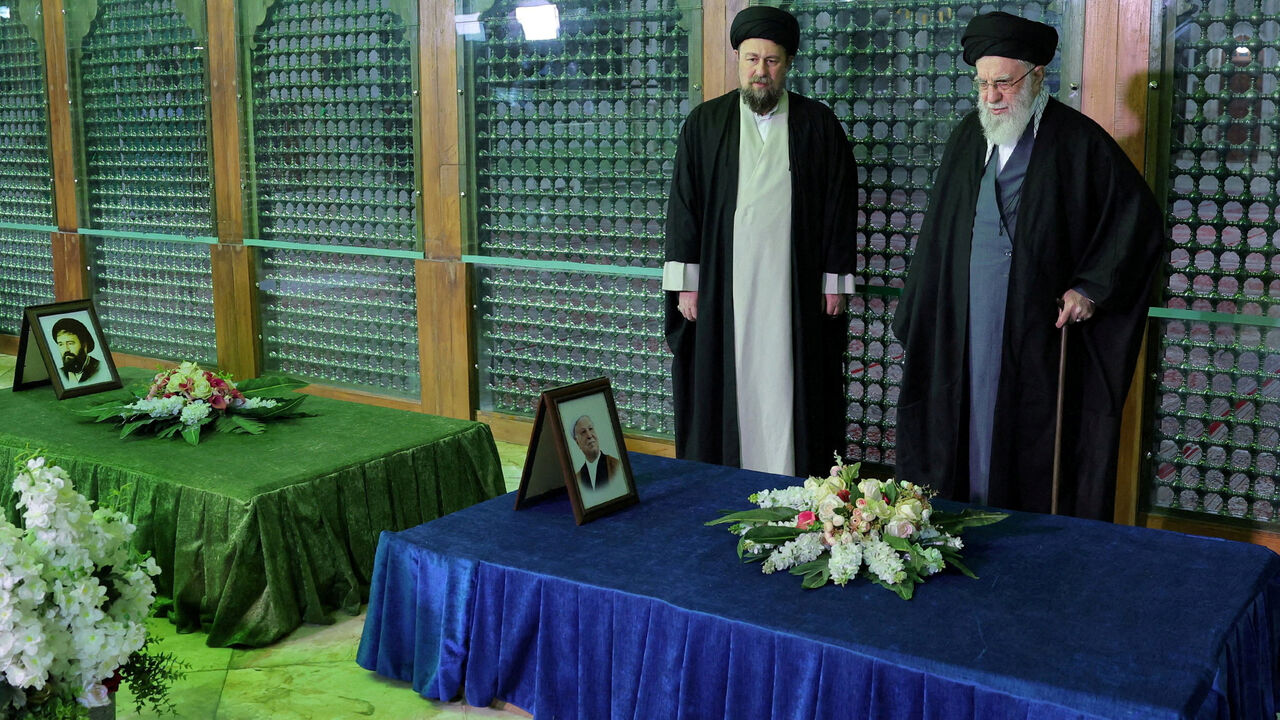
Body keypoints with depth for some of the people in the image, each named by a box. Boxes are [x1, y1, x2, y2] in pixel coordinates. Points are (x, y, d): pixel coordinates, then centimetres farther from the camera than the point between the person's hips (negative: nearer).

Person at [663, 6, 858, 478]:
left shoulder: (819, 124, 6)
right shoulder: (705, 124, 8)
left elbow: (840, 204, 5)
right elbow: (683, 205, 6)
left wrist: (835, 280, 0)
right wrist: (686, 282, 0)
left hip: (795, 291, 0)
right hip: (723, 290, 1)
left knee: (789, 392, 1)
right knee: (727, 392, 4)